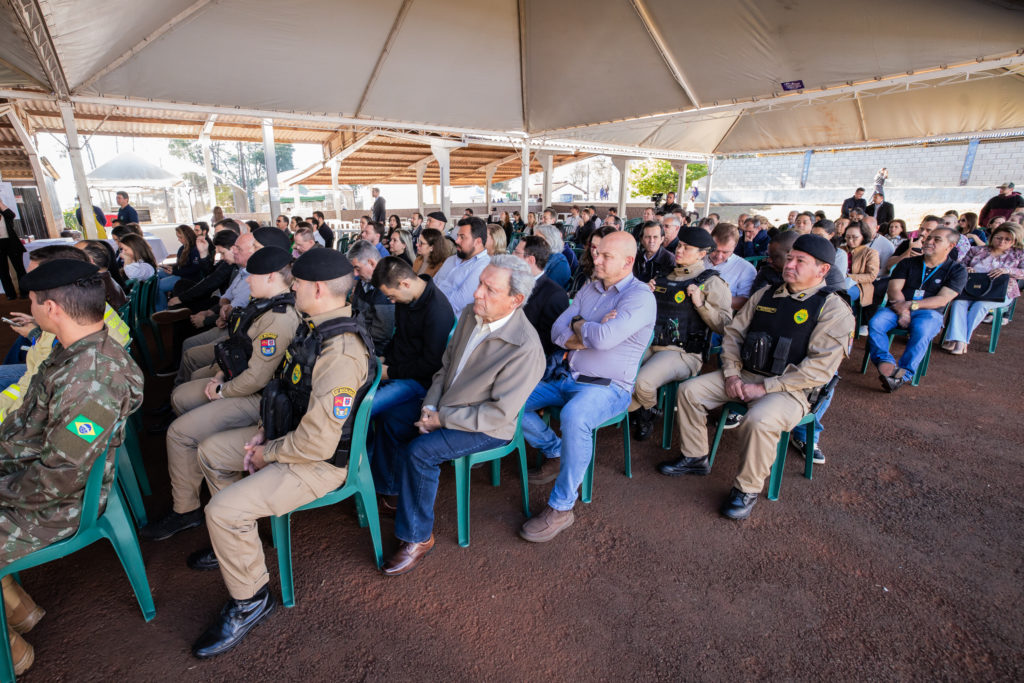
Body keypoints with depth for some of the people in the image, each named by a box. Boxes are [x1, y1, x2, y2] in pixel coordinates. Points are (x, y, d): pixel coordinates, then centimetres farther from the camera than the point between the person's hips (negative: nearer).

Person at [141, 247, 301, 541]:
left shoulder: (279, 320, -29)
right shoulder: (264, 303, 5)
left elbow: (256, 378, -28)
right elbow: (239, 343, 17)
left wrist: (222, 391, -12)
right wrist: (220, 373, 6)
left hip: (256, 397, -11)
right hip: (237, 378, 11)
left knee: (180, 432, -11)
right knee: (179, 396, 23)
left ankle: (186, 510, 5)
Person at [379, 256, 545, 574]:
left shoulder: (525, 348, -28)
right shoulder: (470, 315, -4)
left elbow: (499, 414, -25)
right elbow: (446, 365, 7)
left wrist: (441, 418, -19)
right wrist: (430, 407, -7)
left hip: (487, 428, -7)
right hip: (445, 409, 8)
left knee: (419, 451, -23)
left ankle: (417, 538, -1)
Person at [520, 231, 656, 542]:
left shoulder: (640, 296, -11)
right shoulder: (590, 288, 12)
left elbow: (604, 338, -28)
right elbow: (557, 331, 5)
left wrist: (578, 325, -7)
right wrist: (589, 335, -14)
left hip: (609, 386, -7)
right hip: (567, 377, 8)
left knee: (574, 416, -38)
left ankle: (561, 507, -20)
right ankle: (555, 452, 17)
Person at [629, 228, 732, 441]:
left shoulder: (712, 283, -1)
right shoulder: (665, 276, 18)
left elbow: (725, 325, -9)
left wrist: (700, 304, -17)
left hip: (682, 352, -6)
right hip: (650, 343, 6)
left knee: (643, 381, -29)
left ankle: (647, 413, 9)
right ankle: (640, 415, 10)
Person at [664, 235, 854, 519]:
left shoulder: (834, 309, -7)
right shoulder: (764, 295, 11)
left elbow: (821, 367, -16)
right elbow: (733, 333, 13)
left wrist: (764, 388, -20)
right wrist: (731, 374, -4)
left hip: (789, 389, -6)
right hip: (743, 377, 6)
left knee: (759, 420, -35)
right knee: (689, 391, -6)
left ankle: (747, 489, -10)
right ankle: (695, 457, 11)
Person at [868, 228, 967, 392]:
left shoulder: (957, 271, 10)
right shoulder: (908, 263, 17)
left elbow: (942, 299, -4)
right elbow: (894, 288, 2)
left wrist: (910, 305, -18)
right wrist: (902, 311, -16)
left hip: (928, 312, -2)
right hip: (898, 308, 3)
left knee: (922, 331, -37)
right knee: (875, 323, -30)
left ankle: (903, 374, -39)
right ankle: (885, 362, -41)